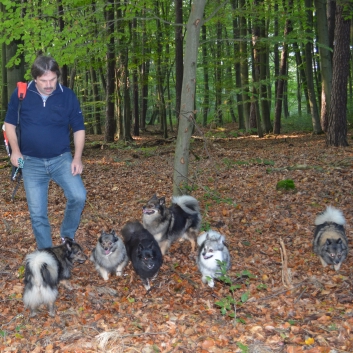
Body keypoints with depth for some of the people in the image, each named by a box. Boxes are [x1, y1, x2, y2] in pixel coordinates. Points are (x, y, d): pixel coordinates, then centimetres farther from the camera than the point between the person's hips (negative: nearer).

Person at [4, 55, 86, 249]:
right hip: (32, 162, 0)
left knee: (78, 197, -18)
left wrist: (77, 158, -8)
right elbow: (9, 124, 6)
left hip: (61, 159, 0)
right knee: (37, 213, 2)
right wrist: (15, 150, -7)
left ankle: (67, 237, 8)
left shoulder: (68, 96, -6)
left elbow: (78, 129, 2)